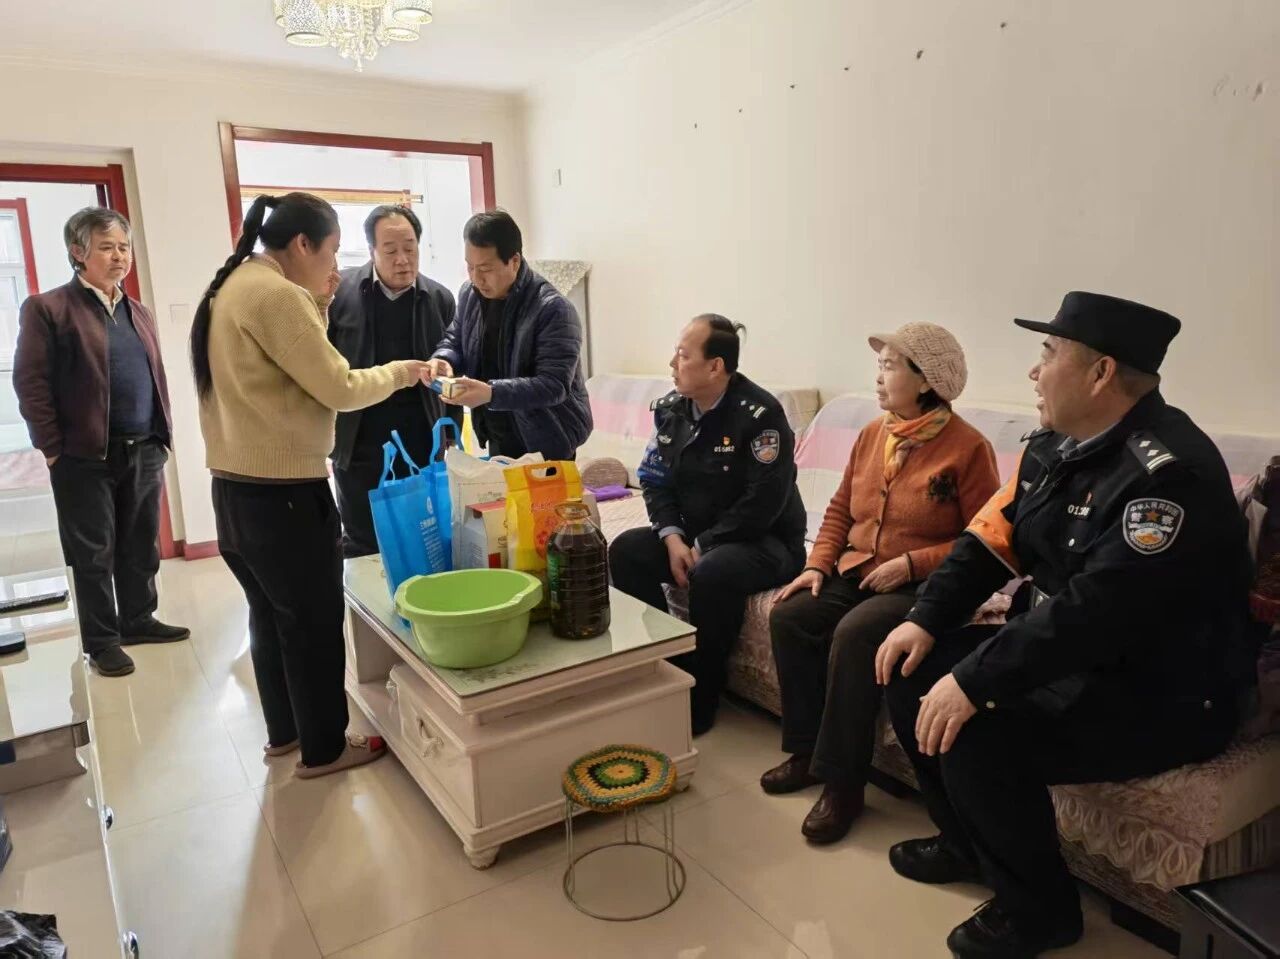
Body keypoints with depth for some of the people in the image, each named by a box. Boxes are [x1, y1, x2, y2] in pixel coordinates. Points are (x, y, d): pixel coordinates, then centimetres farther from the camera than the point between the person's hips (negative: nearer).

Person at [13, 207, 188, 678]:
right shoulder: (47, 308, -5)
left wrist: (164, 436, 9)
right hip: (86, 456, -6)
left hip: (144, 452, 6)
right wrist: (53, 449, -11)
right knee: (93, 554, 5)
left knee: (141, 547, 14)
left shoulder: (138, 312, 15)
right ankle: (101, 640, 16)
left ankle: (138, 620, 30)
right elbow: (30, 383, -8)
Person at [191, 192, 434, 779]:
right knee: (312, 621, 4)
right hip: (282, 491, -10)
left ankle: (284, 731, 34)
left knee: (271, 614, 19)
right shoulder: (276, 295, -18)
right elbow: (338, 388, -18)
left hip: (238, 486, 10)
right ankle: (323, 748, 18)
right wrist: (398, 371, -2)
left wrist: (316, 309, 8)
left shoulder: (231, 288, 13)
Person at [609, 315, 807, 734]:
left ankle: (699, 699, -16)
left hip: (767, 541, -7)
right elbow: (655, 481, 5)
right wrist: (673, 538, -12)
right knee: (625, 551, -13)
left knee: (713, 572, -35)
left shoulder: (759, 413, -20)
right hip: (693, 537, 7)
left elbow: (763, 503, -24)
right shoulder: (670, 408, 2)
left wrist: (702, 548, -20)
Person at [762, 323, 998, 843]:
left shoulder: (967, 448, -11)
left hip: (921, 587, -7)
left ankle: (842, 780, -15)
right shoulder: (873, 434, 9)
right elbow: (840, 509, 14)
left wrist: (911, 564, -19)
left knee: (854, 635, -31)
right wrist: (817, 565, 0)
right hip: (856, 573, 7)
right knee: (788, 615, -15)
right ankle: (807, 750, 0)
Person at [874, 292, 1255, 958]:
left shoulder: (1167, 472, -26)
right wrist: (926, 621, -6)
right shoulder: (1055, 443, 3)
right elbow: (991, 538, 6)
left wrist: (973, 683, -32)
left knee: (978, 732, -27)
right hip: (1065, 652, 9)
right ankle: (968, 842, 22)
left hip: (1161, 695, -9)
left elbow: (1097, 611, -33)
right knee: (913, 673, 3)